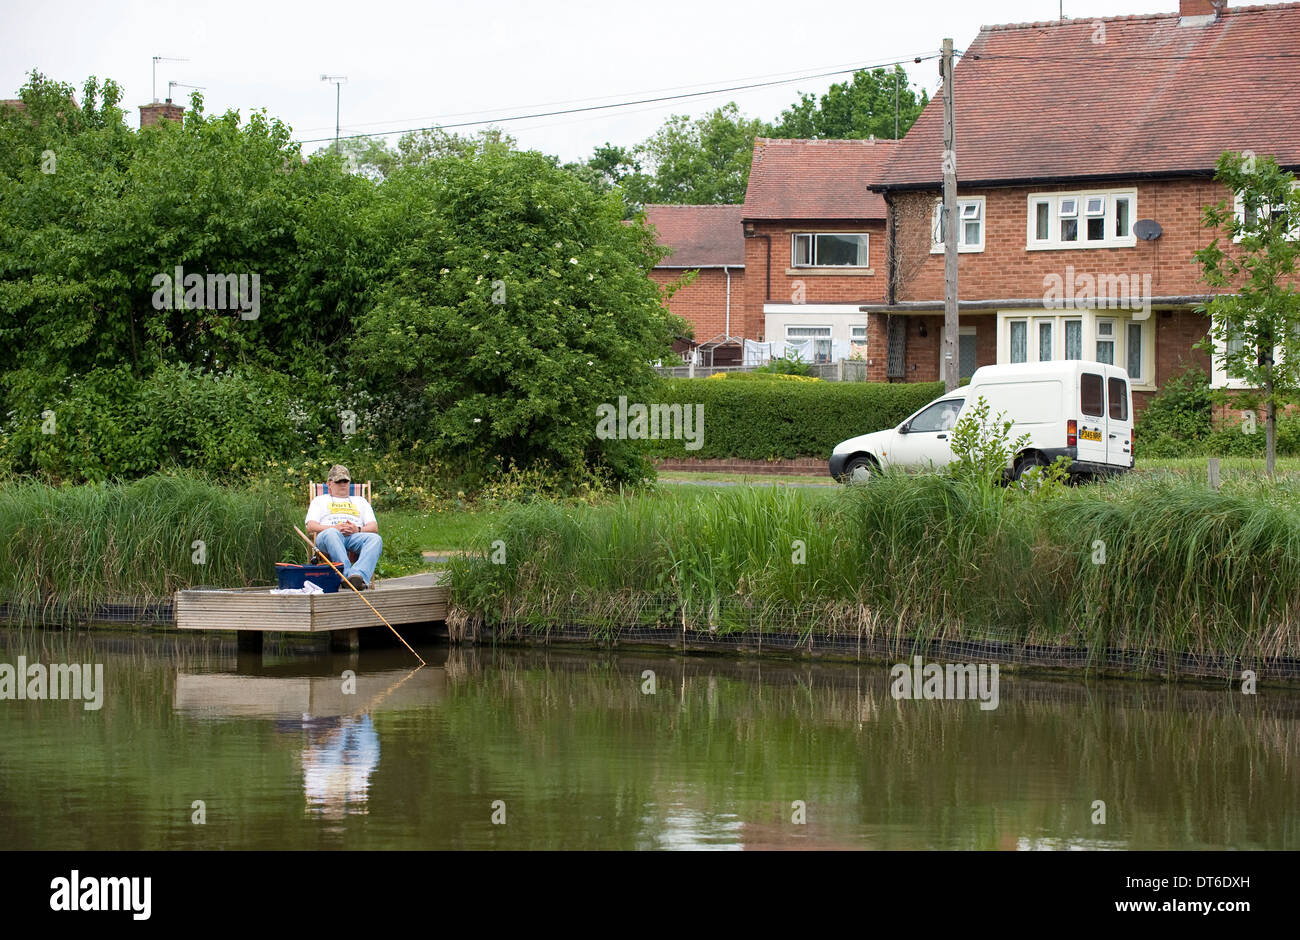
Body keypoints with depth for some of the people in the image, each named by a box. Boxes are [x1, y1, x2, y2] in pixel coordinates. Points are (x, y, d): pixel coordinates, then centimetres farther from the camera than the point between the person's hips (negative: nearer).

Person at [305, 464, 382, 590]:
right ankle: (347, 574, -58)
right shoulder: (320, 501, 30)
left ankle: (359, 575, -59)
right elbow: (310, 527, 11)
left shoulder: (360, 501, 36)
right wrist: (334, 528, -7)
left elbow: (374, 528, 20)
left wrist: (358, 529, -5)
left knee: (375, 539, -34)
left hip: (355, 535, 2)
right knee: (331, 534, -42)